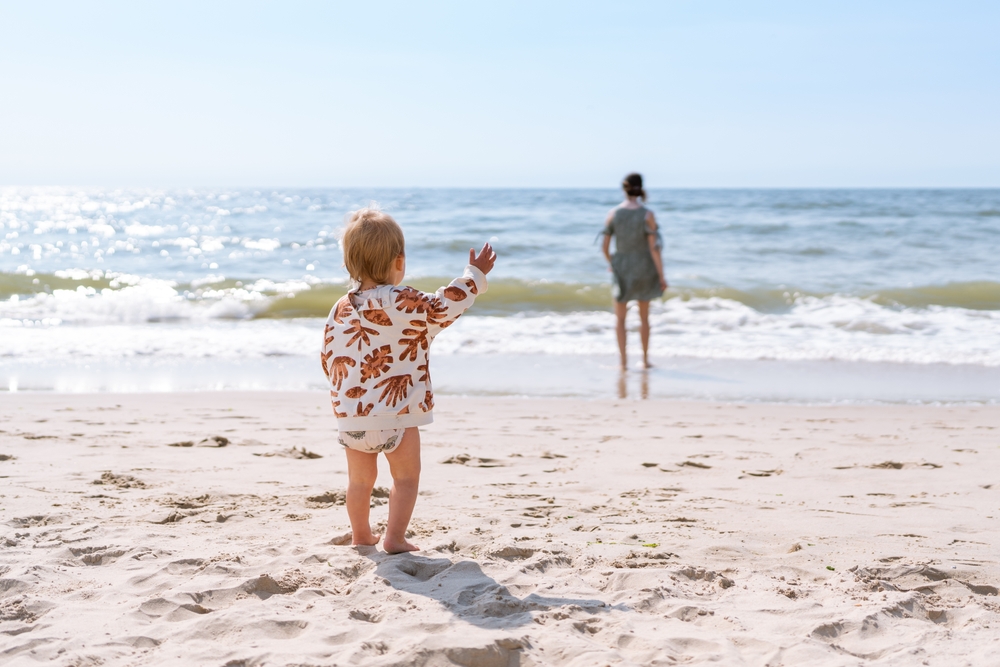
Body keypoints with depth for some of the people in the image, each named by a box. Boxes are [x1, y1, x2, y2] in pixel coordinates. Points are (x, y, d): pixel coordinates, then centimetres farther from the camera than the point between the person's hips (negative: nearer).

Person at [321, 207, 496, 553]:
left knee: (360, 479, 19)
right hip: (396, 413, -5)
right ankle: (395, 537, 4)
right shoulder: (404, 303, -13)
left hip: (350, 416, 5)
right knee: (406, 476, 10)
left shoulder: (340, 310, 3)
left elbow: (329, 358, 9)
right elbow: (442, 309, -5)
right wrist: (474, 276, 6)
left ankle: (361, 534, 30)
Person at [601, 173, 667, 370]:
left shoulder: (613, 213, -8)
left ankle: (623, 361, 4)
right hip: (644, 269, 0)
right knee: (644, 317, 18)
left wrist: (610, 263, 17)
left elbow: (605, 246, -4)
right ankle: (645, 358, 22)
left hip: (622, 269, 0)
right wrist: (662, 276, -9)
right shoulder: (648, 215, -13)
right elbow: (654, 247, -15)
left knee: (620, 318, 12)